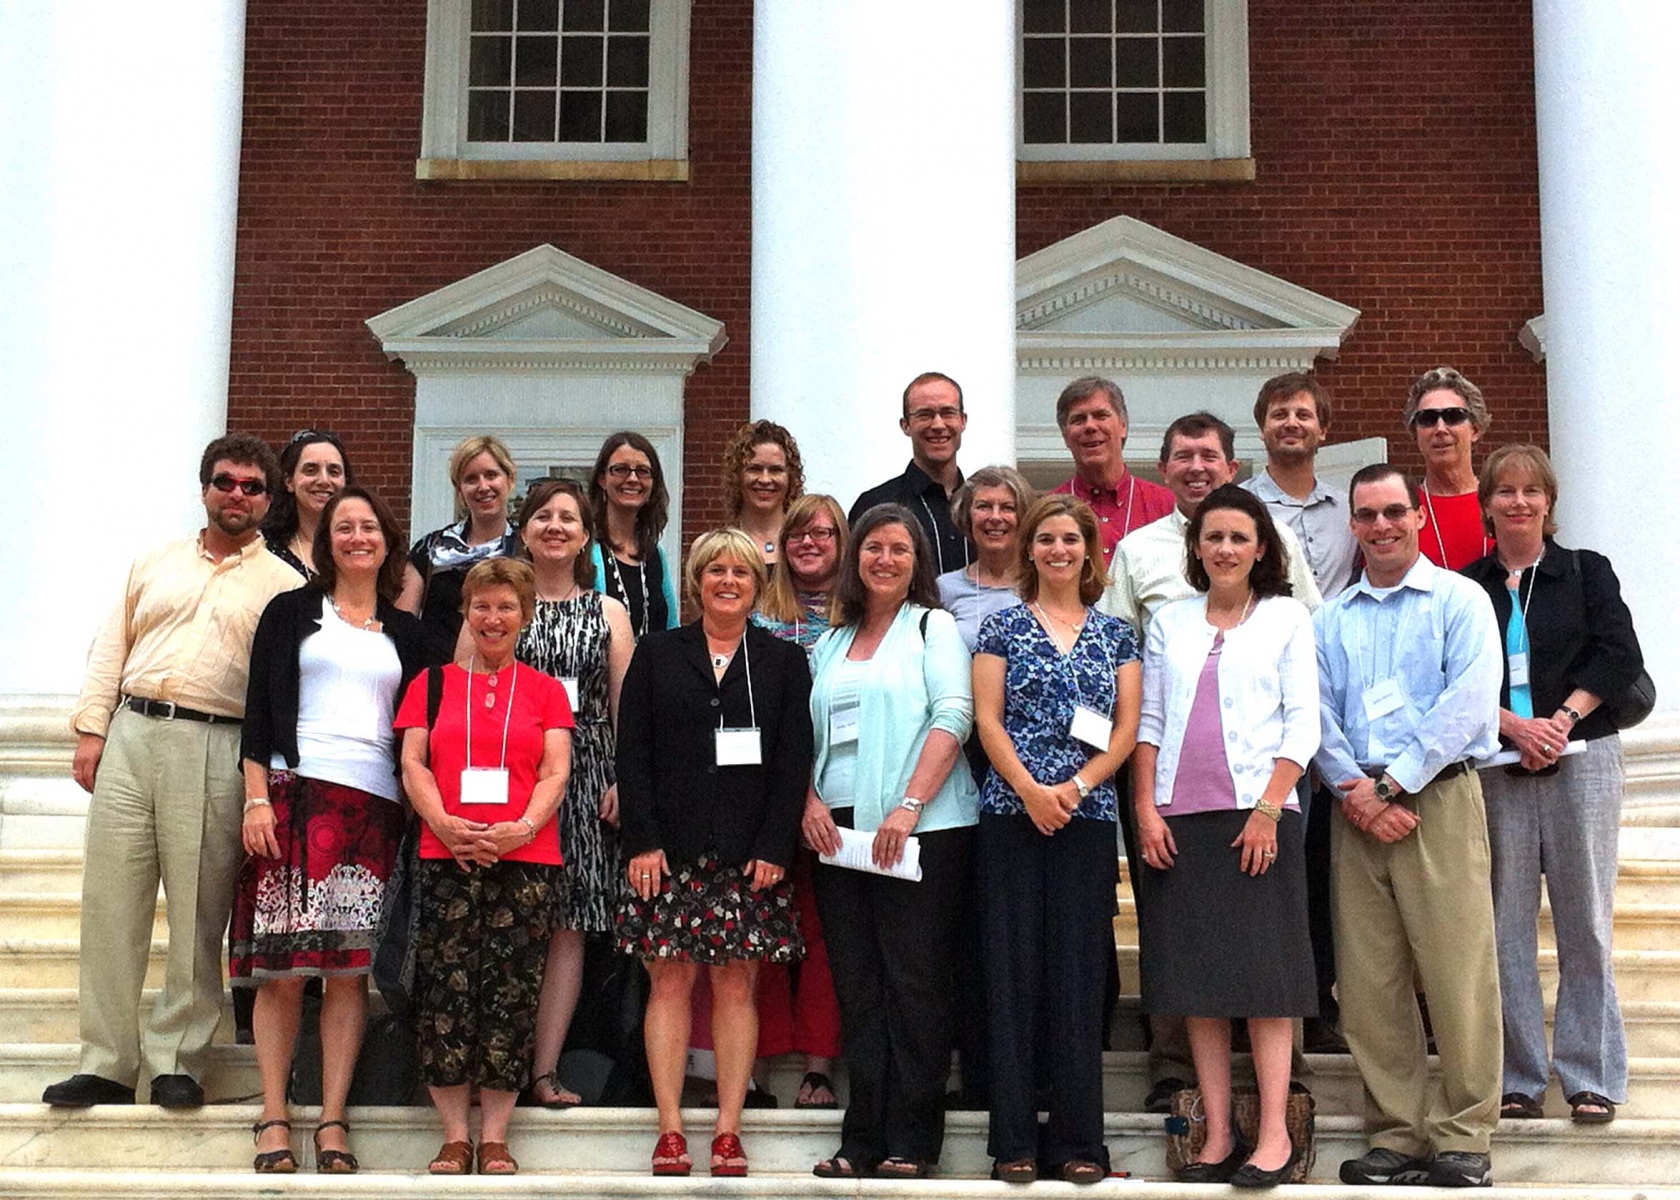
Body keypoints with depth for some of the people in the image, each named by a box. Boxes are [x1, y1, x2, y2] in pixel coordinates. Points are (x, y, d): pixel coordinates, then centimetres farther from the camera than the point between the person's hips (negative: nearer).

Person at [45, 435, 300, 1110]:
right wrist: (91, 729, 4)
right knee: (111, 900, 1)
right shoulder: (155, 563, 18)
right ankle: (107, 1062, 7)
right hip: (130, 734, 3)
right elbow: (111, 649, 15)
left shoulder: (283, 585, 9)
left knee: (198, 911, -2)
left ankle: (177, 1060, 7)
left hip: (216, 749, -3)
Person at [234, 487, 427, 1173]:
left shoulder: (405, 633, 18)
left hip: (375, 806, 2)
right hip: (296, 793, -2)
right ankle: (274, 1120, -1)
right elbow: (260, 710, 4)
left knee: (351, 967, -2)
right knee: (283, 965, -7)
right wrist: (257, 799, -7)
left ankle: (332, 1121, 1)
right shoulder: (293, 612, 11)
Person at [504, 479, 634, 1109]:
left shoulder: (608, 613, 15)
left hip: (584, 779, 1)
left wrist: (622, 779, -2)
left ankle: (545, 1067, 1)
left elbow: (625, 705, 10)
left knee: (567, 923, -1)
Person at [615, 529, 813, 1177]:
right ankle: (670, 1131, 3)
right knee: (670, 982, -1)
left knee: (736, 985, 0)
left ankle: (728, 1133, 5)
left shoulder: (784, 661, 9)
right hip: (669, 850, 0)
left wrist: (774, 848, -6)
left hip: (749, 853, 0)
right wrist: (643, 841, -6)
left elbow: (794, 759, 4)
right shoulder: (656, 654, 9)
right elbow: (632, 751, 3)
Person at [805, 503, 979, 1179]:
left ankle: (910, 1142, 0)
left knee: (914, 983, -4)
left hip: (919, 828, -5)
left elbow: (953, 715, -8)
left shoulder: (933, 627, 4)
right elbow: (809, 731, 17)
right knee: (857, 988, 5)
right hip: (839, 829, 5)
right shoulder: (832, 643, 20)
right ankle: (863, 1140, 9)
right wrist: (810, 800, -2)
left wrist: (909, 805, -17)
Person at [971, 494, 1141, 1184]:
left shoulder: (1114, 633, 12)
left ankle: (1078, 1140, 6)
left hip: (1088, 817, 1)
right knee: (1013, 970, -1)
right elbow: (987, 719, 0)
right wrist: (1029, 788, -13)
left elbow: (1127, 726, 5)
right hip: (1010, 815, -1)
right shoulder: (1003, 627, 8)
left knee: (1079, 973, 1)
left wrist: (1077, 785, -9)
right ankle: (1014, 1140, 3)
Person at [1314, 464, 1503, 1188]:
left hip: (1439, 800, -4)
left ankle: (1462, 1138, 3)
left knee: (1457, 976, -6)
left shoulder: (1459, 601, 3)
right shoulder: (1329, 619, 15)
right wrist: (1356, 792, -9)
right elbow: (1318, 716, 7)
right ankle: (1398, 1135, 11)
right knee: (1367, 984, 3)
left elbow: (1468, 704, -8)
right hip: (1357, 809, 4)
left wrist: (1393, 783, -12)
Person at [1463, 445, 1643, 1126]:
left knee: (1585, 923, 0)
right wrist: (1515, 726, -13)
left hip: (1581, 762, -1)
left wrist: (1560, 720, -12)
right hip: (1497, 768, 1)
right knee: (1505, 924, 0)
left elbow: (1619, 656, -1)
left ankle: (1592, 1078, 8)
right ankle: (1518, 1078, 8)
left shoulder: (1587, 572, 10)